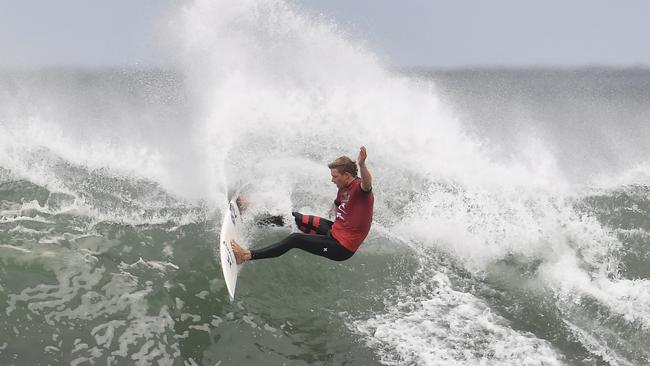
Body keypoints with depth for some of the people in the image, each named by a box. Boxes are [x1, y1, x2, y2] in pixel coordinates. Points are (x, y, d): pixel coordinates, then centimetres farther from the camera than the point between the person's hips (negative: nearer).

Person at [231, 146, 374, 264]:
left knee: (295, 239, -15)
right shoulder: (344, 188, 7)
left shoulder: (360, 187, -22)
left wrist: (362, 165, -66)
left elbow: (367, 184, -49)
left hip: (342, 247, -9)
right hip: (334, 231, 9)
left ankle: (247, 255, -12)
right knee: (294, 217, 12)